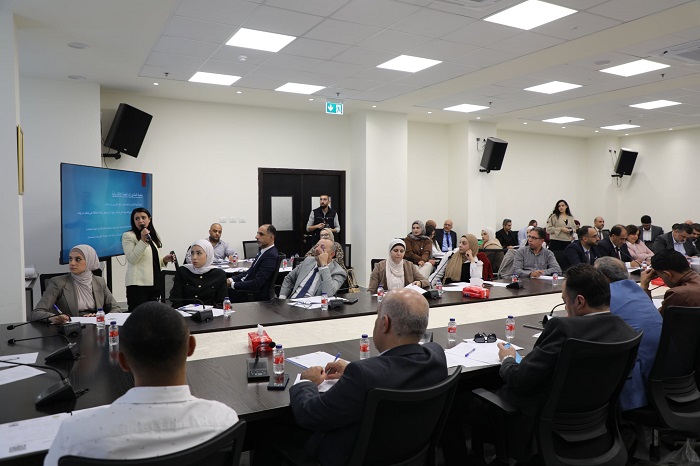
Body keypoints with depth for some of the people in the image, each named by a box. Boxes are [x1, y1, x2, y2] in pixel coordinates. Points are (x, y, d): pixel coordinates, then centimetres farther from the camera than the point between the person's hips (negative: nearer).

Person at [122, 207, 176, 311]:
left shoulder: (153, 237, 20)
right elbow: (132, 259, -14)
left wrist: (164, 260, 8)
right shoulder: (128, 236, -2)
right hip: (138, 284, -7)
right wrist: (143, 240, -19)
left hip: (154, 283, 7)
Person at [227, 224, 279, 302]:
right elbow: (250, 272, 15)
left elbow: (256, 284, -23)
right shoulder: (263, 252, 10)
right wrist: (231, 280, 1)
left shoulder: (271, 256, -19)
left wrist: (233, 284, -16)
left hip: (257, 297, -8)